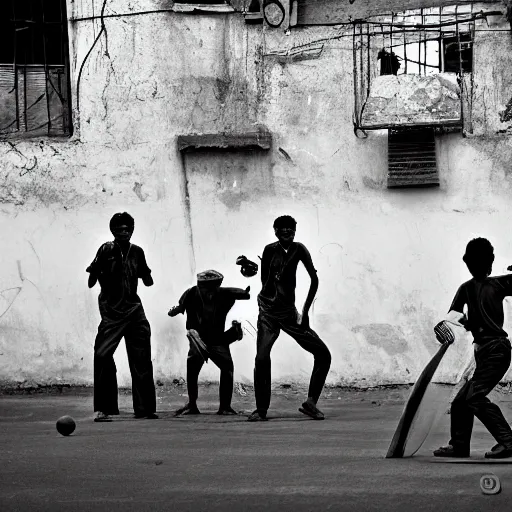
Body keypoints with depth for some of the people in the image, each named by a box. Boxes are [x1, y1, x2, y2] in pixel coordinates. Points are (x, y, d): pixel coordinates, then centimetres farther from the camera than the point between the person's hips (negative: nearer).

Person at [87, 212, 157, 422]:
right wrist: (96, 271, -22)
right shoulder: (106, 250, -4)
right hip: (111, 311, -4)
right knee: (103, 355, -14)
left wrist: (147, 277, -3)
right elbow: (90, 283, -5)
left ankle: (145, 408, 10)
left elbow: (147, 281, 16)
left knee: (142, 359, 2)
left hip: (134, 310, 4)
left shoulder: (137, 252, 8)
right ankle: (103, 409, -8)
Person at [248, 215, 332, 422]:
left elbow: (314, 279, 1)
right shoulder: (270, 250, -8)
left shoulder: (298, 249, -1)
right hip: (269, 313, -3)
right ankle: (261, 410, -9)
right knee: (262, 359, -18)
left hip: (289, 313, 3)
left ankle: (310, 403, 7)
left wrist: (305, 310, -3)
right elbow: (266, 283, -12)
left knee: (323, 354, -2)